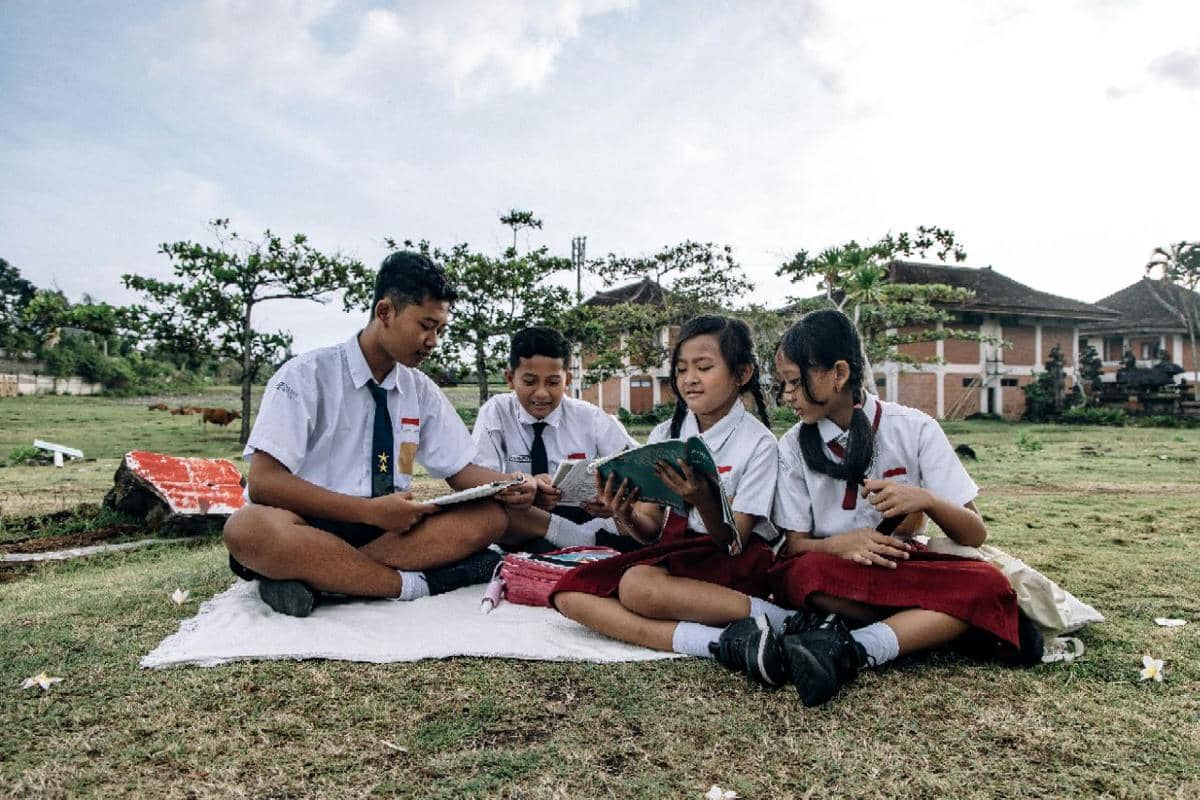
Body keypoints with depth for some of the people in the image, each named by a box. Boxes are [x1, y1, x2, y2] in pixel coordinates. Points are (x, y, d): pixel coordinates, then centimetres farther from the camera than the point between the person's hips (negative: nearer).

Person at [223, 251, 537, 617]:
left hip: (390, 529, 6)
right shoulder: (307, 375, -7)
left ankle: (310, 577, -25)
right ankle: (415, 583, -28)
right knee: (249, 527, -37)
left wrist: (510, 484, -13)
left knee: (491, 514, -19)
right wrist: (371, 511, -22)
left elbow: (461, 472, 10)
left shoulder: (422, 391, 9)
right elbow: (263, 482, -16)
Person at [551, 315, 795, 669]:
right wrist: (626, 516, -18)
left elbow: (733, 543, -12)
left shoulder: (757, 441, -7)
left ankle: (770, 617, -24)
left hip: (733, 560, -6)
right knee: (569, 592, -19)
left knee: (638, 585, -35)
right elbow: (651, 528, 5)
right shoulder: (664, 434, 7)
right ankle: (711, 641, -30)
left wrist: (705, 502, -32)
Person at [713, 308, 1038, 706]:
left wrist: (925, 500, -27)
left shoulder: (915, 428, -5)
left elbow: (974, 534, -5)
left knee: (988, 584, -30)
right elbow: (794, 543, -3)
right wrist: (839, 544, -25)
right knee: (803, 573, -35)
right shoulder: (793, 446, -2)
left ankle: (848, 651, -34)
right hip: (836, 572, -1)